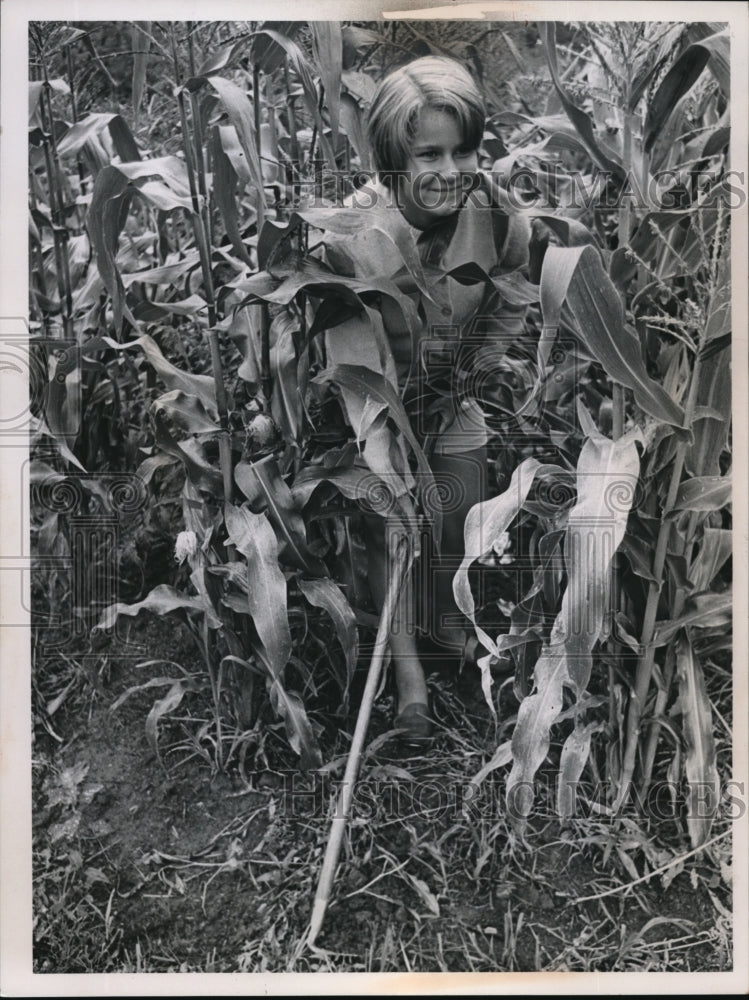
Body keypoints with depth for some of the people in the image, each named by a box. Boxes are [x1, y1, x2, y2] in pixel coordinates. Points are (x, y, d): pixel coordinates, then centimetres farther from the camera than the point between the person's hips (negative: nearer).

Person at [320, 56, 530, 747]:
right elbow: (359, 365, -33)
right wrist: (385, 475, -38)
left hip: (455, 394, 4)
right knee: (391, 529, -9)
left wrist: (483, 356, -2)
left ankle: (447, 622, 33)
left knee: (466, 515, 4)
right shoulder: (358, 237, -31)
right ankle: (409, 676, 4)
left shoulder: (495, 211, -18)